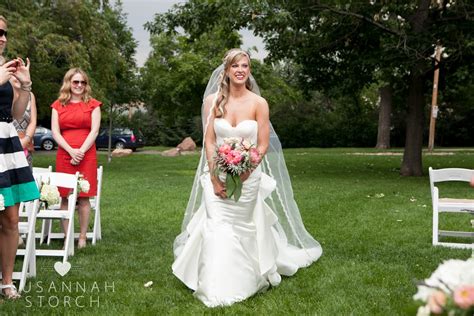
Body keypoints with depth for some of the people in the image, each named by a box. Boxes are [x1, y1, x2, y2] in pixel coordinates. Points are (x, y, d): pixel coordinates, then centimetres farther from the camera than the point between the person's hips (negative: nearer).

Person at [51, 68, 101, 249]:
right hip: (64, 155, 2)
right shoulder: (58, 105, 11)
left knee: (84, 197, -2)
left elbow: (94, 131, -1)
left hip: (87, 155, -1)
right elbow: (55, 132, 3)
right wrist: (71, 151, -10)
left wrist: (81, 151, -11)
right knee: (65, 197, -1)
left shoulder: (92, 105, 7)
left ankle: (82, 237, 4)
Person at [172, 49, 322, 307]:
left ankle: (242, 282, 24)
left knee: (243, 229, 6)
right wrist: (215, 177, -11)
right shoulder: (213, 100, -1)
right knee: (217, 227, -5)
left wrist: (243, 173, -14)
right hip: (217, 175, 1)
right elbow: (209, 142, -1)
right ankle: (216, 289, 6)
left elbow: (263, 146, -4)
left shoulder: (259, 103, -5)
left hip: (248, 176, -1)